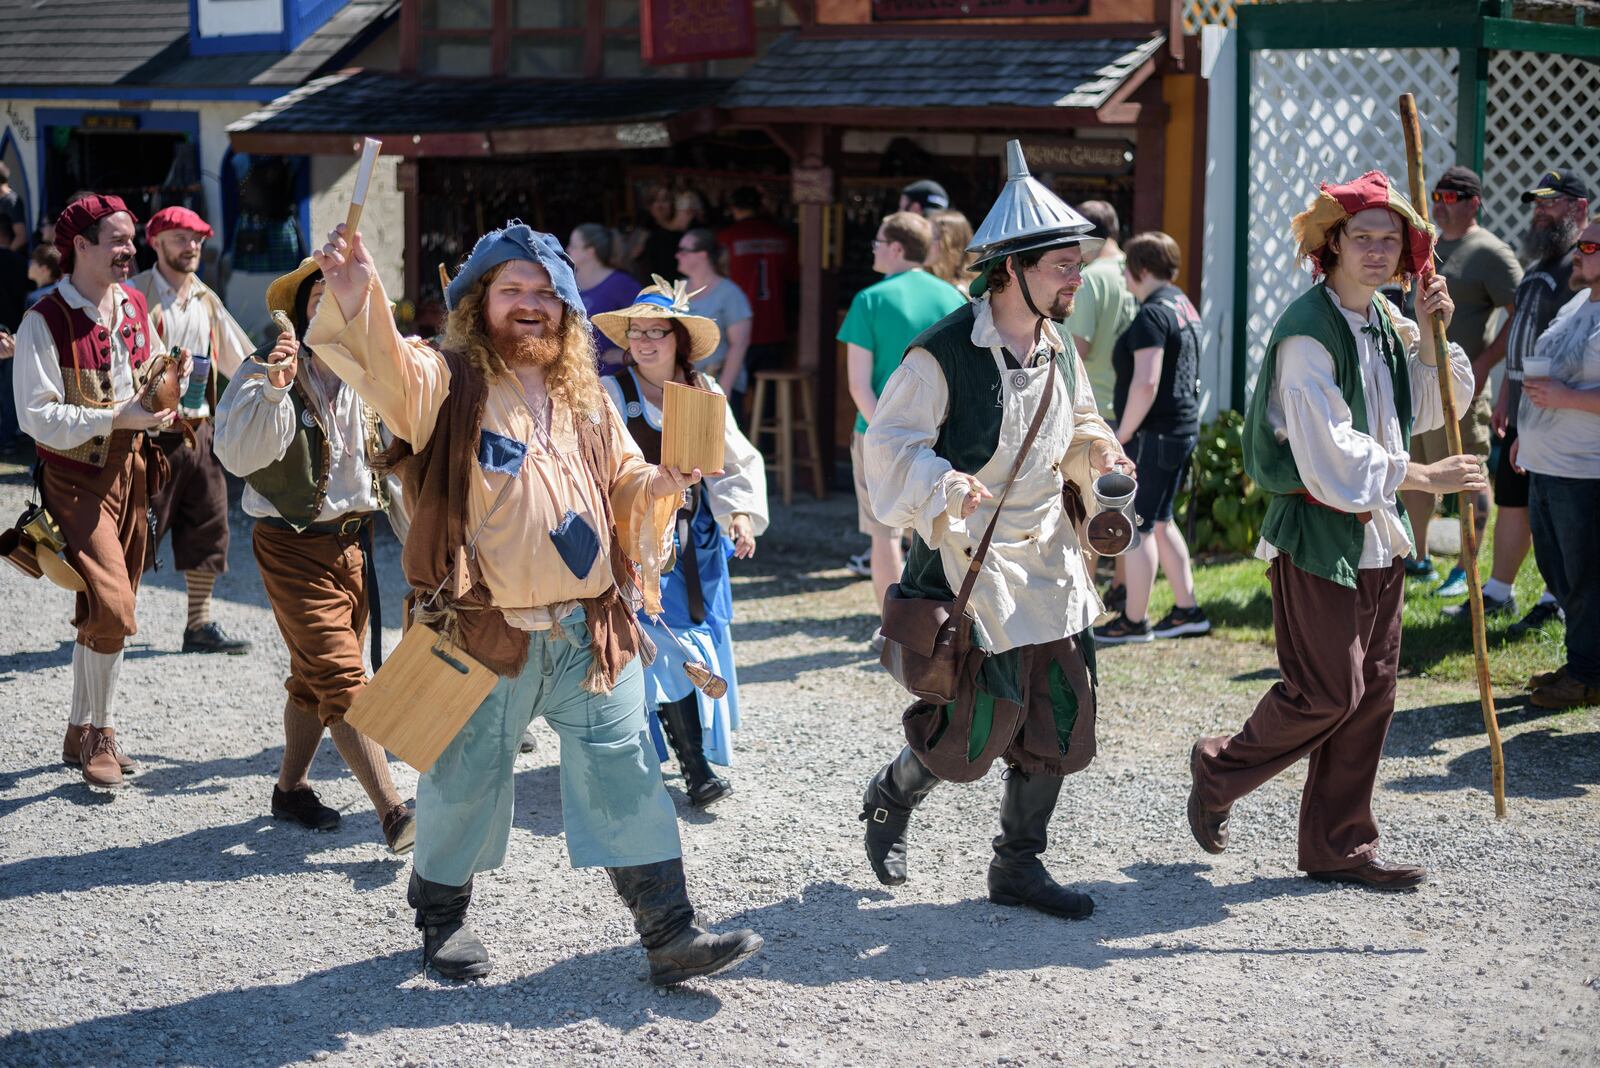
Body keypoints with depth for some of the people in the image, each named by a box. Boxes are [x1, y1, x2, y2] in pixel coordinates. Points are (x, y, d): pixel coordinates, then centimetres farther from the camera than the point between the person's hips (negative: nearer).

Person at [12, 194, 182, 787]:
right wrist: (117, 418, -25)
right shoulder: (45, 321, -14)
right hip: (76, 477, -7)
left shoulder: (134, 305, 7)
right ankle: (98, 735, 1)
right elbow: (37, 415, -19)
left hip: (130, 469, 7)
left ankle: (81, 734, 25)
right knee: (110, 605, -17)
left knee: (107, 611, 12)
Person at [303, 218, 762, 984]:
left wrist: (658, 486, -3)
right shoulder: (451, 382, -6)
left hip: (592, 631, 4)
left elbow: (622, 484, 21)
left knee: (625, 776, 3)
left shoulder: (584, 397, 12)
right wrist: (357, 296, -47)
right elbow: (390, 370, -27)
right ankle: (441, 915, 34)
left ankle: (670, 933, 7)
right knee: (468, 779, 10)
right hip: (488, 631, -4)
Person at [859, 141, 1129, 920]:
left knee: (1059, 719, 6)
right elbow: (890, 446, -14)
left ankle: (1018, 865, 21)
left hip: (1048, 558, 7)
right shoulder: (943, 354, -16)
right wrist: (943, 487, -31)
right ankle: (890, 799, 25)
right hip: (968, 558, -7)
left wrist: (1093, 450, 3)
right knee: (981, 725, -6)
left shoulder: (1058, 353, 8)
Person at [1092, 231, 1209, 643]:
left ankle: (1133, 621, 4)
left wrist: (1123, 434, -17)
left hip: (1153, 435, -10)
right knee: (1159, 521, 19)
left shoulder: (1152, 315, -17)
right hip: (1182, 428, 10)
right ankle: (1187, 610, 22)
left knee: (1136, 527, -2)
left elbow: (1146, 383, -26)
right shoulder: (1183, 306, 15)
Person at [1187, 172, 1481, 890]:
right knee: (1326, 691, -5)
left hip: (1378, 533, 8)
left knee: (1371, 695, 8)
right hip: (1318, 532, -8)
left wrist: (1430, 339, -1)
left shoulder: (1387, 320, 9)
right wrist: (1425, 478, -17)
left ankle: (1338, 845, 17)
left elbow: (1428, 413, 13)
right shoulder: (1308, 332, -17)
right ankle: (1220, 770, 20)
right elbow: (1331, 453, -22)